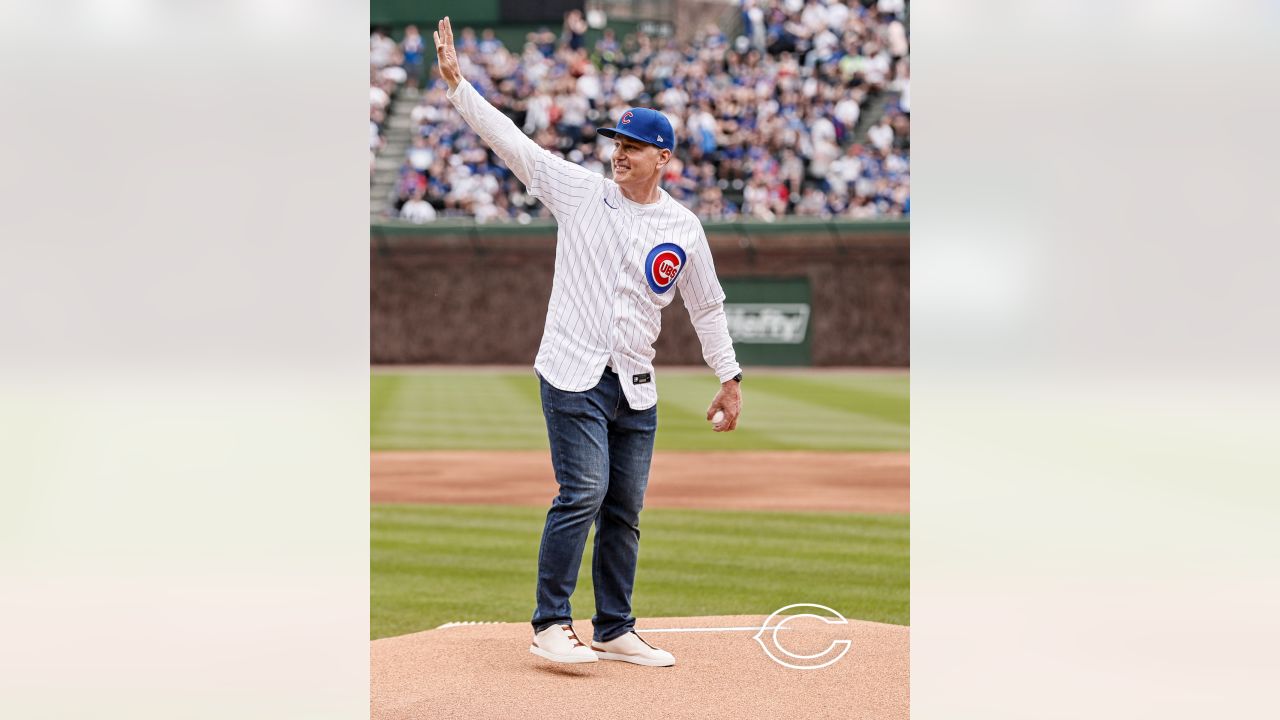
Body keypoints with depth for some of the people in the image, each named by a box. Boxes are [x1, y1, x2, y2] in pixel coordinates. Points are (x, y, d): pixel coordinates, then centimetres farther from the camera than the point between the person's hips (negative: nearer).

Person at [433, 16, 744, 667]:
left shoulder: (684, 228, 7)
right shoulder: (580, 191, 1)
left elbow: (707, 308, 16)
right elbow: (510, 139, -4)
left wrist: (729, 380, 16)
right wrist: (456, 82, -12)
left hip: (636, 387, 4)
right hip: (574, 374, -3)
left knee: (624, 510, 6)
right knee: (584, 493, -14)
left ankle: (614, 631, 17)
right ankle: (550, 625, -8)